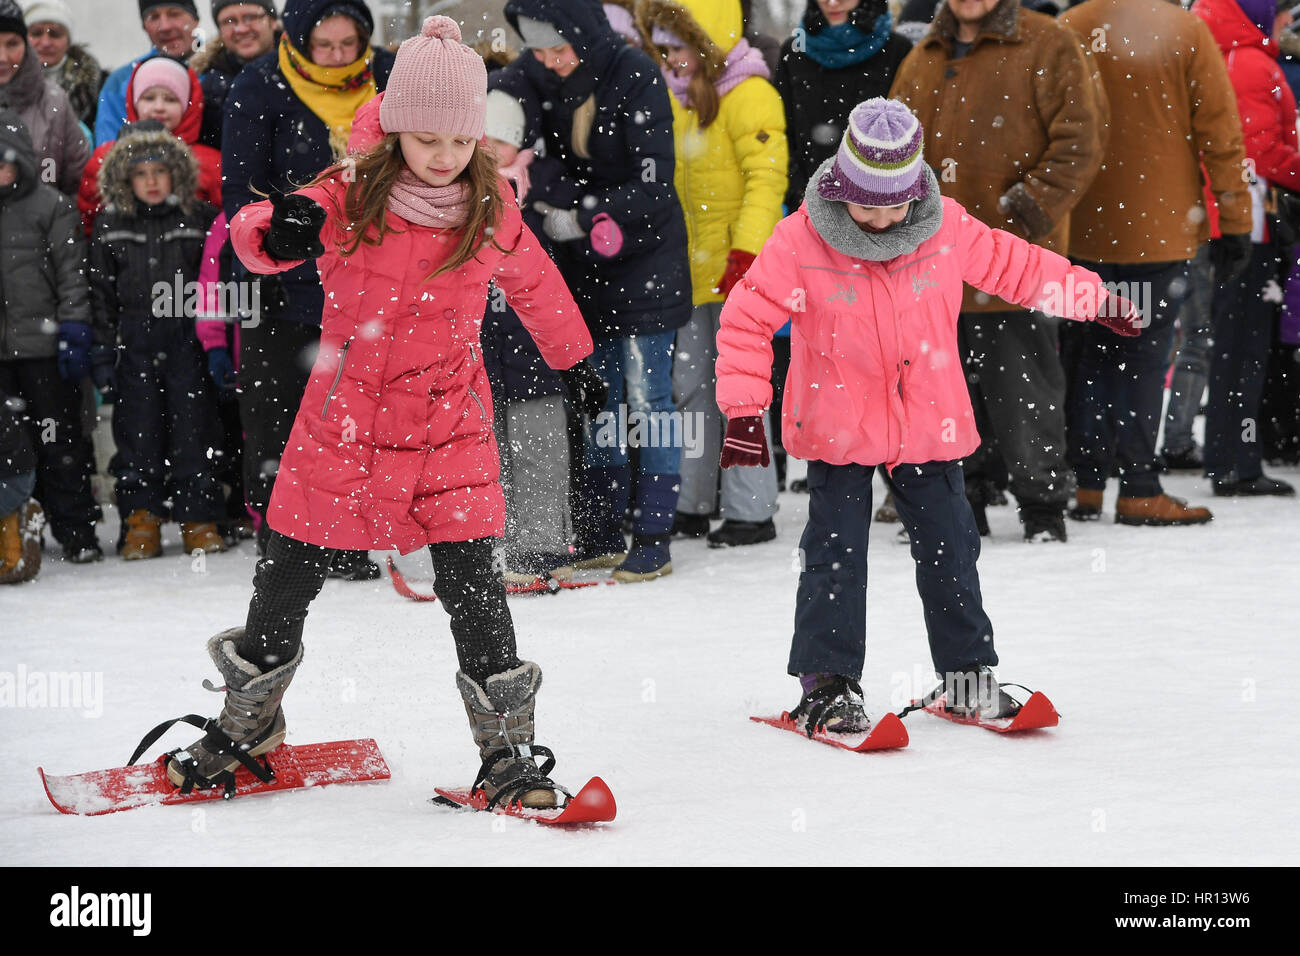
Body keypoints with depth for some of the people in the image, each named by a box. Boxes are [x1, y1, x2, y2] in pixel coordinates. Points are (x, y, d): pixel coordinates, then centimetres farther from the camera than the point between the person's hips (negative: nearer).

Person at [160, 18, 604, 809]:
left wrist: (576, 360, 29)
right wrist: (277, 232, -45)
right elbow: (253, 235, -21)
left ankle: (508, 749, 3)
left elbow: (536, 286, 16)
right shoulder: (347, 199, -9)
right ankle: (249, 721, 31)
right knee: (288, 579, 9)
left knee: (470, 582, -8)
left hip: (449, 425, 0)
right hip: (343, 422, 0)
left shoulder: (491, 212, -3)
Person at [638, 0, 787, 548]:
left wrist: (746, 250, -26)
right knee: (691, 386, 12)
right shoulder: (678, 99, 15)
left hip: (736, 271, -8)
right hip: (691, 271, 9)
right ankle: (693, 505, 19)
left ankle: (751, 511, -1)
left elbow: (767, 177, -19)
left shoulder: (748, 95, -12)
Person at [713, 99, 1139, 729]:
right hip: (839, 432, -3)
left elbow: (1012, 265, 10)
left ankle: (968, 675, 21)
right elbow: (747, 321, -10)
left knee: (949, 551, 9)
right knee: (835, 557, -3)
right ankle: (827, 683, 5)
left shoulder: (947, 227, -6)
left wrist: (1094, 299, 16)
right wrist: (744, 410, -16)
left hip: (929, 427, 3)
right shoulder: (800, 240, -14)